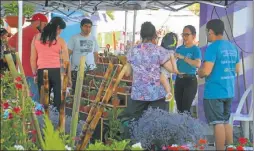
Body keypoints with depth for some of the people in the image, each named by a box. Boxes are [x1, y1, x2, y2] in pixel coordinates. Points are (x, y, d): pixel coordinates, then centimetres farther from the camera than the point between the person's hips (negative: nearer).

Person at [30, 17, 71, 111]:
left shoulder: (36, 38, 9)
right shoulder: (60, 41, 2)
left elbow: (32, 59, 10)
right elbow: (66, 61, 2)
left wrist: (35, 73, 19)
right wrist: (69, 78, 10)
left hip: (42, 71, 2)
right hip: (57, 71, -2)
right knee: (59, 100, 3)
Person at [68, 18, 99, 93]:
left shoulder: (93, 39, 11)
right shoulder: (74, 38, -1)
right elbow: (68, 53, -2)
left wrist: (96, 66, 11)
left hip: (91, 70, 3)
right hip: (77, 70, -3)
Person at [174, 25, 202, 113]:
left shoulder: (195, 49, -7)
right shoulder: (179, 48, 11)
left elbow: (198, 64, -23)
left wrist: (183, 57, -21)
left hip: (190, 80, -6)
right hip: (179, 79, 6)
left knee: (186, 109, -10)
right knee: (179, 108, 10)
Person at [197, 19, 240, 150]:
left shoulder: (213, 47, -15)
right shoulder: (233, 47, 9)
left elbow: (206, 71, -21)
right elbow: (237, 69, 18)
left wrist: (199, 72, 0)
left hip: (214, 92, -7)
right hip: (228, 91, 8)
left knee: (218, 123, -2)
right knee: (226, 122, 16)